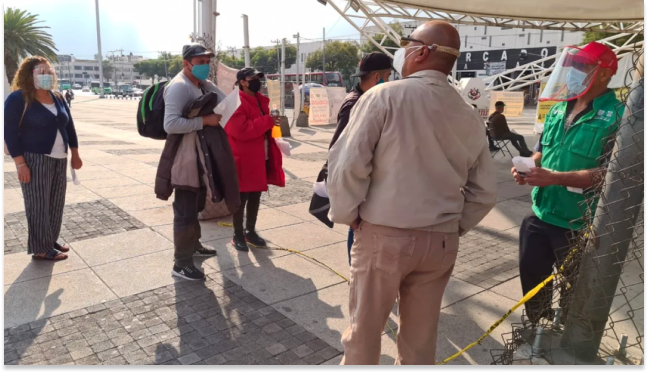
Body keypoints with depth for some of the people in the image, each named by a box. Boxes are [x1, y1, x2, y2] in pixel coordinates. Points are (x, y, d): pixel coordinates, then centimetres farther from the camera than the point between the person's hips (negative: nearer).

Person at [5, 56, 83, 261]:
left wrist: (75, 155, 15)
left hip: (59, 160, 7)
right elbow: (10, 132, -12)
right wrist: (21, 163, -17)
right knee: (38, 206, -1)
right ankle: (41, 249, 9)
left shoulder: (58, 98, 11)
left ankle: (51, 241, 25)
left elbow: (69, 127, 17)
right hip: (35, 160, -6)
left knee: (56, 203, 11)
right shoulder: (18, 99, -9)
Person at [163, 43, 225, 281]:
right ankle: (182, 264, 7)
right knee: (185, 212, -3)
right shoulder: (179, 86, -18)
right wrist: (205, 120, -26)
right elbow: (170, 124, -30)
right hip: (185, 160, -10)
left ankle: (193, 245, 40)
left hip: (201, 156, 10)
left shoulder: (203, 85, 12)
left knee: (196, 207, 23)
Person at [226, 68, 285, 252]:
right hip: (243, 159, -8)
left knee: (255, 196, 15)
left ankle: (250, 231, 28)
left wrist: (271, 122, 7)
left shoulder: (261, 101, 13)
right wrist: (267, 121, -23)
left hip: (261, 157, 8)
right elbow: (241, 130, -26)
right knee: (241, 198, 2)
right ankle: (238, 235, 14)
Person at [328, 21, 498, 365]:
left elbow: (348, 164, -15)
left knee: (364, 329, 15)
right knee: (421, 334, 19)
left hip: (382, 235, -4)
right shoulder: (470, 117, 4)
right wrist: (453, 226, 17)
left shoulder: (385, 96, -11)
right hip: (441, 241, 5)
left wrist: (346, 215, -1)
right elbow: (484, 192, 9)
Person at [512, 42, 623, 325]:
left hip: (580, 224, -7)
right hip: (541, 215, 7)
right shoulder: (558, 110, 8)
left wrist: (556, 178, -30)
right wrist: (529, 168, -5)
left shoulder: (616, 117, -15)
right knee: (531, 277, 19)